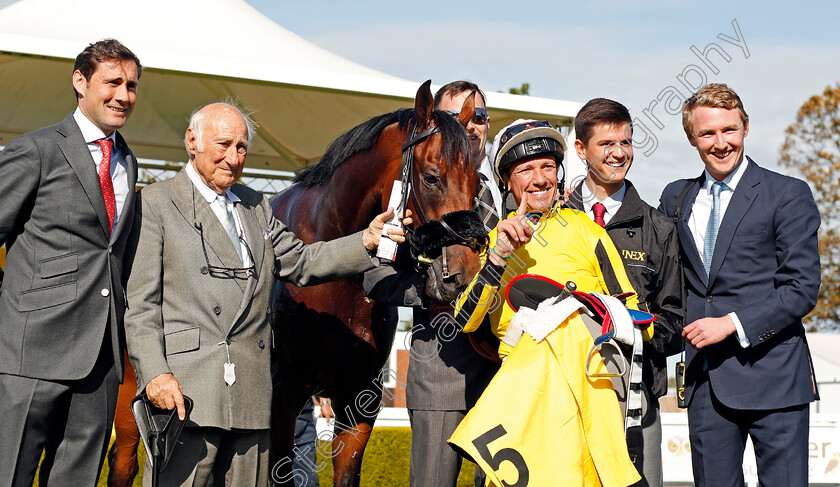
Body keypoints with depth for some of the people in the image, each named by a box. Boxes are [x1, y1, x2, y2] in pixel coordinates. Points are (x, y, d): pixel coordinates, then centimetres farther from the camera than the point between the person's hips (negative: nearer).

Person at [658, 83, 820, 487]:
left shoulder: (788, 194, -1)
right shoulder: (677, 197, 14)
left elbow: (802, 288, -7)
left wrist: (732, 323, -15)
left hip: (771, 375, -4)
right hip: (705, 378, 5)